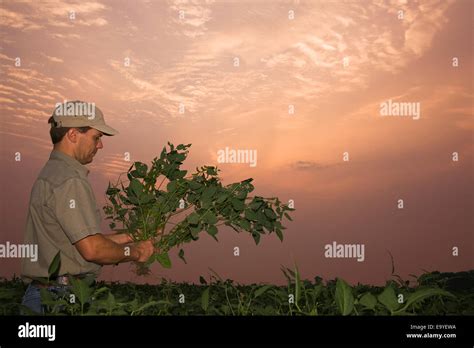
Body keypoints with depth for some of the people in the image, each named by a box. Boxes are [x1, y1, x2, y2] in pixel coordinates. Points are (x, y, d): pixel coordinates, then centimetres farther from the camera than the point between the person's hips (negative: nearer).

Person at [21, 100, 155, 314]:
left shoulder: (50, 173, 15)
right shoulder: (69, 181, -17)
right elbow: (92, 249, -22)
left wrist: (121, 238, 15)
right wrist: (135, 252, -6)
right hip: (64, 297, -10)